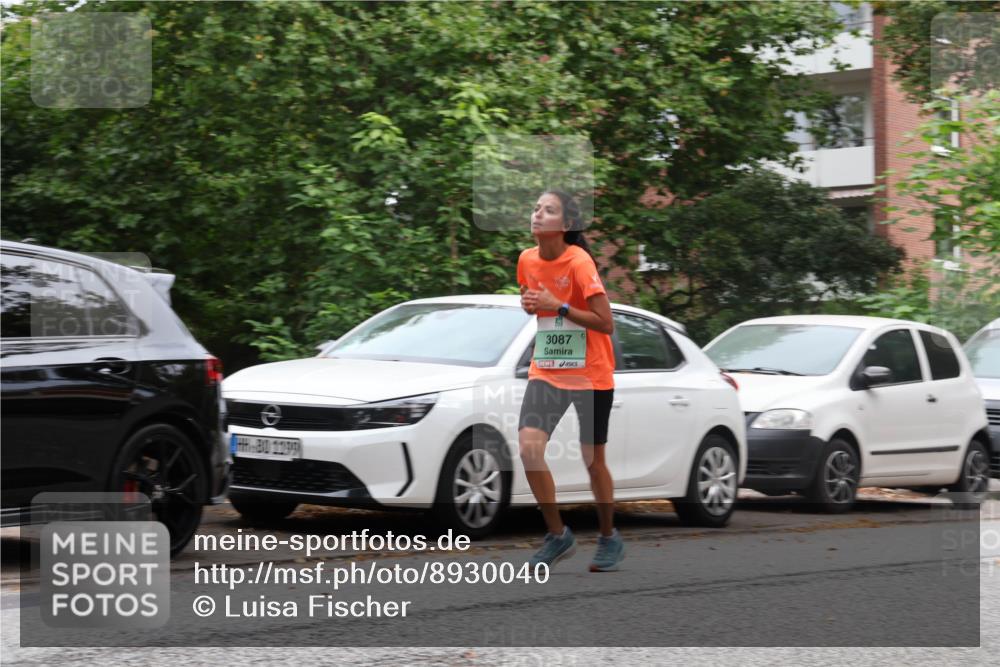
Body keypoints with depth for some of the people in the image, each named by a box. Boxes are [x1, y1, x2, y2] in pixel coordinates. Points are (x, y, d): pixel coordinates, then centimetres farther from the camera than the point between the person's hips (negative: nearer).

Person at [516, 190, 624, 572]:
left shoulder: (579, 262, -17)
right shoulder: (528, 259, 0)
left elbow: (606, 323, -20)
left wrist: (559, 307, -25)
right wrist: (529, 304, -3)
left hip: (591, 375, -5)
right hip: (546, 370, 5)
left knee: (593, 459, 5)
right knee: (529, 445, -14)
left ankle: (609, 538, 27)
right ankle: (558, 536, 0)